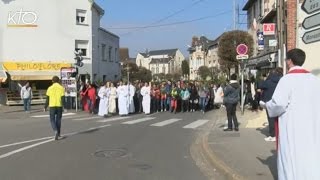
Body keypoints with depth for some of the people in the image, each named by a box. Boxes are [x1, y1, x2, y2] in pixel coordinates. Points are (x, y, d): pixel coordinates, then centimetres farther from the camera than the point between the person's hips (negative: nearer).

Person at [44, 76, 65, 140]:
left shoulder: (50, 88, 0)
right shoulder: (61, 88, -1)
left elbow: (47, 99, 1)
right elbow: (63, 99, -7)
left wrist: (45, 107, 9)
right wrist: (63, 107, -3)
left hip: (52, 106, -1)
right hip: (59, 106, 1)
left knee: (52, 120, 6)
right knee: (58, 119, 14)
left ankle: (56, 131, -17)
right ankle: (58, 133, 21)